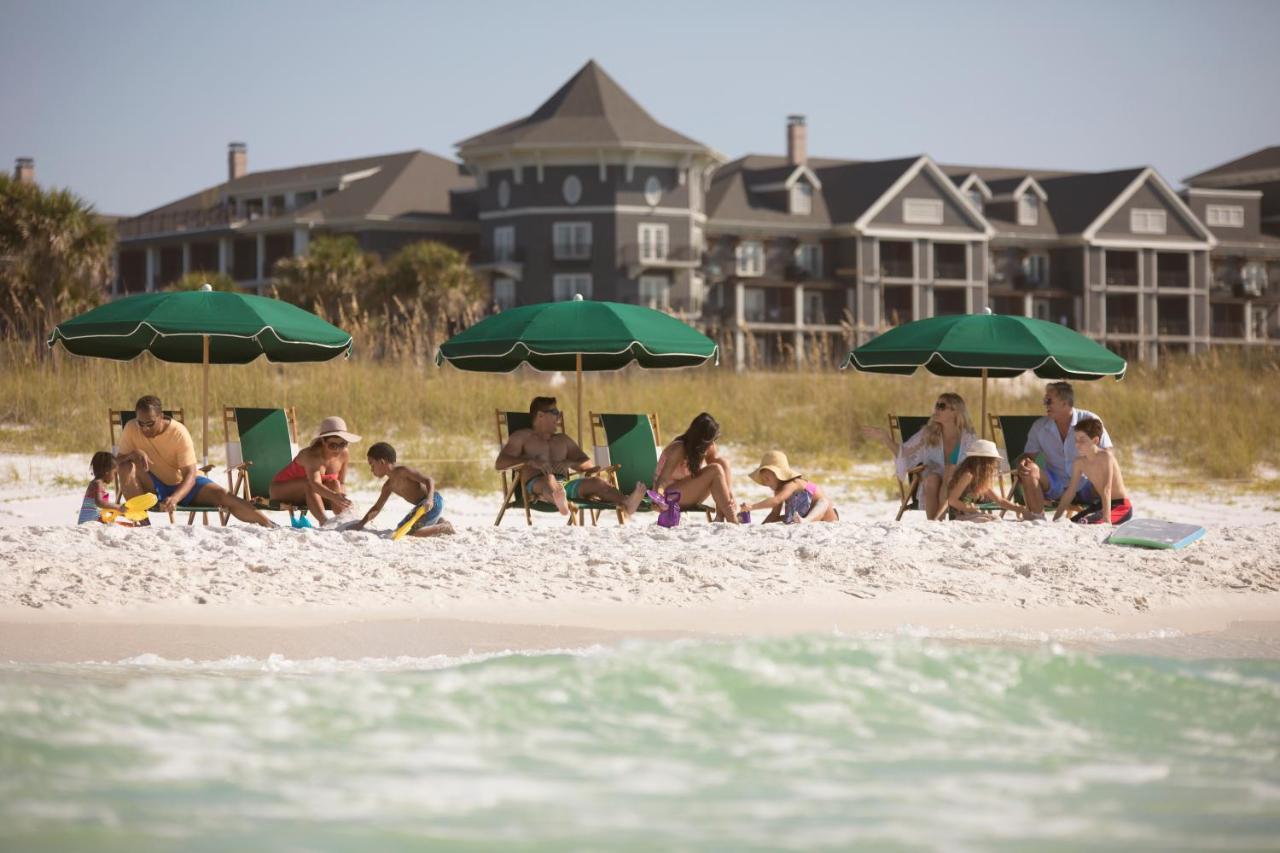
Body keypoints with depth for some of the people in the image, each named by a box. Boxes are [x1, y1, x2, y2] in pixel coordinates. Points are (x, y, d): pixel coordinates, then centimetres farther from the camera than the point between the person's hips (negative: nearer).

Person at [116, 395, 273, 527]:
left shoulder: (179, 433, -23)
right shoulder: (131, 429, -15)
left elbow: (190, 475, -25)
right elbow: (118, 461, -7)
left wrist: (174, 498, -45)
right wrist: (134, 454, -32)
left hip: (185, 483, -2)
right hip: (155, 486, 2)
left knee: (222, 496, -24)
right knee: (128, 466, -27)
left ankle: (269, 525, -21)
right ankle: (142, 523, -26)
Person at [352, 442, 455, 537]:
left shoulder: (402, 471, -14)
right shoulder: (388, 486, 12)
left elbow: (429, 480, -20)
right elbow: (377, 508, 21)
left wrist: (429, 499, -37)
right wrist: (361, 523, 12)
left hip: (434, 502, -10)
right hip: (421, 505, 10)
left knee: (409, 532, -21)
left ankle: (445, 528, -9)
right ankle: (438, 522, 15)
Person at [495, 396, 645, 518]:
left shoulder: (563, 440, 34)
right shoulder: (522, 437, 18)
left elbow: (588, 464, 27)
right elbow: (499, 463, 3)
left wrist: (569, 463, 2)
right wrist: (530, 461, -15)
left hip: (564, 485, 5)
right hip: (536, 484, -5)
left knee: (595, 482, -25)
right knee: (549, 479, -42)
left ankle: (626, 505, -56)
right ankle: (559, 501, -82)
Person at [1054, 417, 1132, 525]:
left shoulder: (1105, 456, -23)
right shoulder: (1079, 462, -2)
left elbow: (1106, 490, -31)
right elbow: (1070, 492, 5)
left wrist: (1107, 521, -37)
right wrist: (1056, 519, 0)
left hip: (1121, 507, -8)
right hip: (1102, 504, 8)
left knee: (1084, 524, -29)